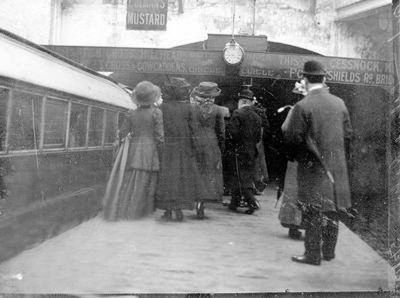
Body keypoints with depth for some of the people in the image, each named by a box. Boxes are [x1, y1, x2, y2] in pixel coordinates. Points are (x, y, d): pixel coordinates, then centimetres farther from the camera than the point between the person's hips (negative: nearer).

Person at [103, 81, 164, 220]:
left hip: (133, 150, 3)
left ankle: (118, 210, 13)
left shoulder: (132, 114, 2)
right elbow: (159, 136, -10)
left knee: (128, 181, 9)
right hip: (149, 152, -3)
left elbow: (122, 133, 3)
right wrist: (161, 153, -2)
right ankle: (135, 212, 12)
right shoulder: (156, 113, -8)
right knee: (144, 183, 7)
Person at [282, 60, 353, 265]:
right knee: (332, 209, 15)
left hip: (312, 166, -5)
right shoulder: (339, 103, 3)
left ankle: (313, 254, 10)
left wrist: (287, 124, 5)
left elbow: (292, 138, -14)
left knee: (313, 212, 3)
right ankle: (329, 250, 27)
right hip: (336, 166, 5)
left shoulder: (302, 106, -14)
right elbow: (348, 134, 8)